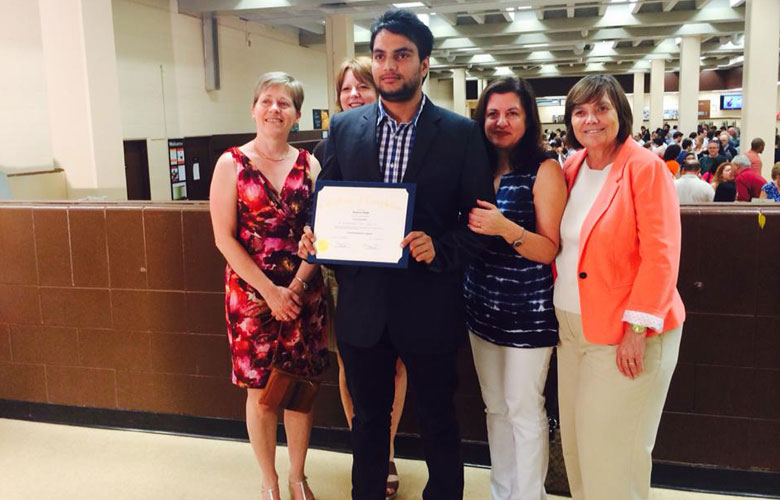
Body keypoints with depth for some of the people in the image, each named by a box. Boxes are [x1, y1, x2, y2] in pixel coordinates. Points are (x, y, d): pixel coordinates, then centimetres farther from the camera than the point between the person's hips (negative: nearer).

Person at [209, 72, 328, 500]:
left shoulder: (308, 165, 4)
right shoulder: (232, 164, -2)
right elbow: (224, 238, -7)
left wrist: (294, 288, -12)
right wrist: (270, 291, -13)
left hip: (303, 293, 2)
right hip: (251, 294, -2)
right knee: (260, 391, 7)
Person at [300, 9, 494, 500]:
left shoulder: (461, 133, -5)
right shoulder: (344, 127, 3)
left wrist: (440, 248, -22)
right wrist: (313, 237, -11)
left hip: (429, 306, -2)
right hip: (362, 305, 3)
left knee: (438, 419, 16)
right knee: (369, 418, 19)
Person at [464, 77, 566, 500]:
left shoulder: (544, 170, -10)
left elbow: (549, 250, -13)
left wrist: (506, 228, -28)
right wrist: (469, 224, -5)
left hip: (527, 309, -6)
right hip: (482, 304, 6)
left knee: (524, 410, 3)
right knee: (495, 406, 17)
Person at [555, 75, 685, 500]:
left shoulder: (646, 168, -11)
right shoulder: (571, 169, 9)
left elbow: (660, 256, -15)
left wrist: (637, 327, -18)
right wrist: (557, 313, 9)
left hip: (625, 331, -6)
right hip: (572, 324, 6)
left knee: (612, 448, 3)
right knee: (576, 439, 15)